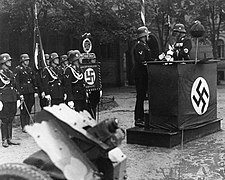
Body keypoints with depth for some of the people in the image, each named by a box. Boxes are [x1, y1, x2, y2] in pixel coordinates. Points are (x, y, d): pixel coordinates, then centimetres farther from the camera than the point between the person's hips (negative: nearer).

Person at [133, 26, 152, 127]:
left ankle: (141, 118, 17)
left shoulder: (145, 46, 19)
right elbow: (141, 61, -21)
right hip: (140, 75, -10)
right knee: (140, 97, -8)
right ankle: (138, 120, -5)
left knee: (142, 96, 12)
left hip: (144, 75, 10)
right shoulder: (139, 46, -13)